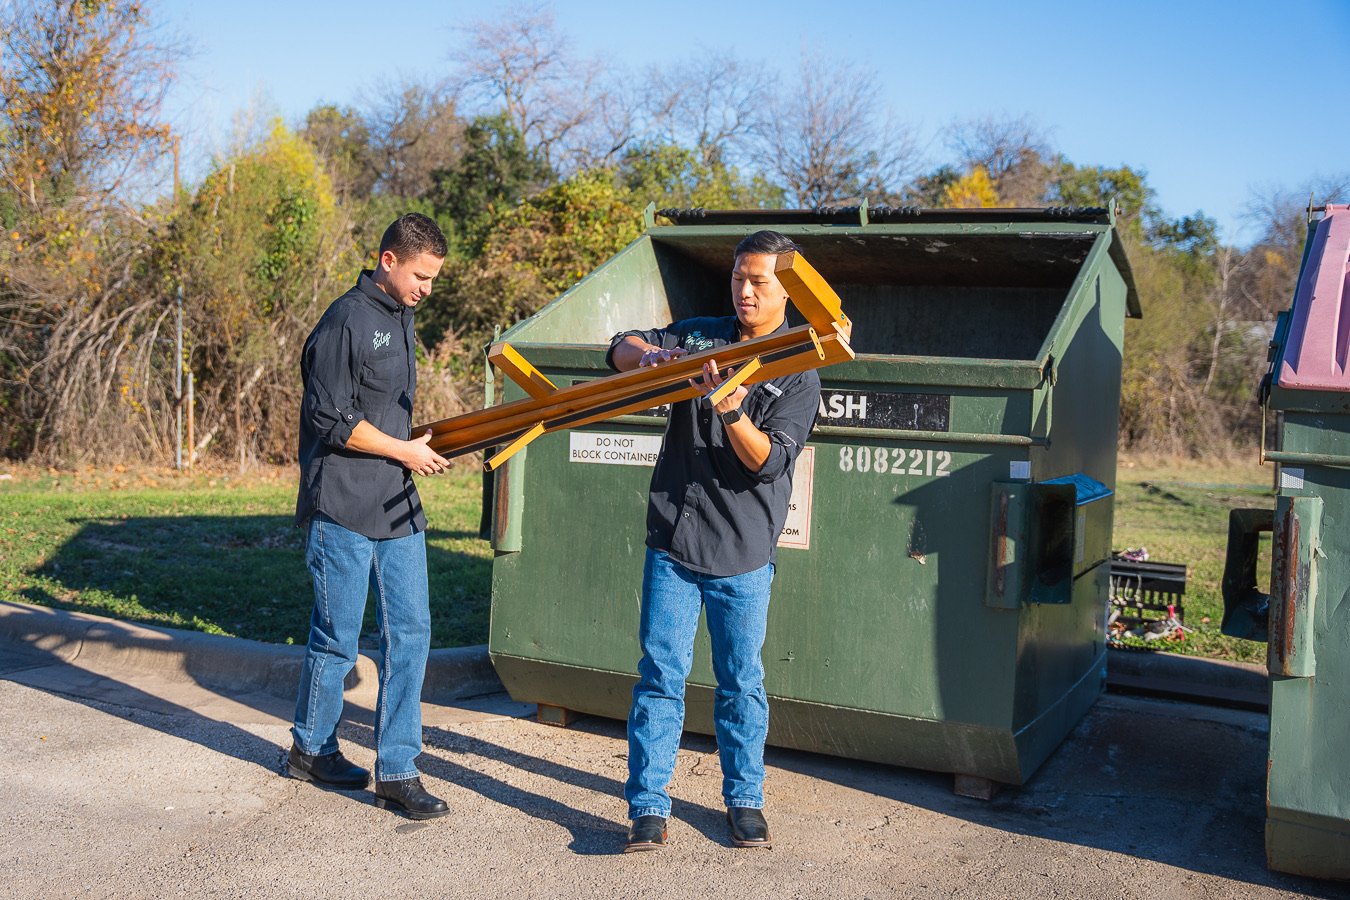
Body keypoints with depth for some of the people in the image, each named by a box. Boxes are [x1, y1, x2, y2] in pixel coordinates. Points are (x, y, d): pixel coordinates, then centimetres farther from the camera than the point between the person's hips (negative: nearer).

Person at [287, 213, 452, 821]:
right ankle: (311, 749, 26)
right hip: (343, 512, -8)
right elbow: (332, 420, -16)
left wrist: (419, 441, 11)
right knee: (337, 639, 4)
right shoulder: (346, 323, -12)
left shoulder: (401, 319, 16)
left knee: (410, 632, 4)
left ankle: (397, 771, 10)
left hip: (398, 507, 8)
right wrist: (404, 450, -11)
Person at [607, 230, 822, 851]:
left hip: (743, 554, -2)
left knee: (741, 682, 9)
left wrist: (730, 411, -30)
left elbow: (769, 461, -11)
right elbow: (621, 349, 9)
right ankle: (648, 806, 11)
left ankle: (744, 799, 26)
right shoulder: (698, 335, 9)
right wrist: (649, 354, -14)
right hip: (672, 542, 2)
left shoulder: (798, 375, -1)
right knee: (660, 676, 3)